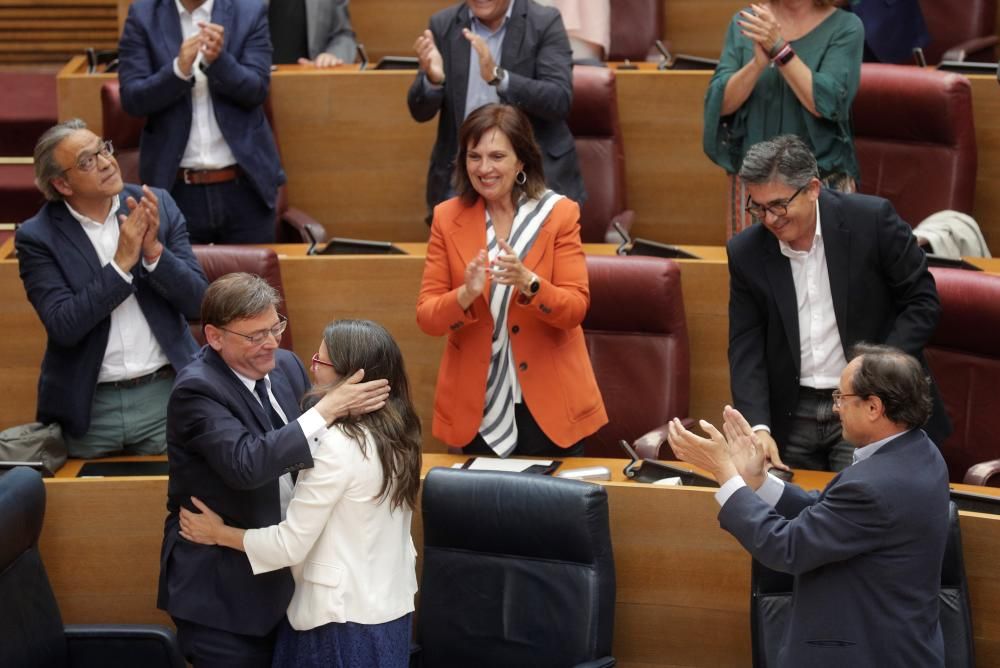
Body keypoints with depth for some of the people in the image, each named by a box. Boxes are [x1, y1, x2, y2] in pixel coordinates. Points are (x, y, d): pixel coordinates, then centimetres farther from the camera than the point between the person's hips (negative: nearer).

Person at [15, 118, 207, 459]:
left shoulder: (157, 205, 0)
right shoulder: (37, 237, -6)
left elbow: (197, 301, -1)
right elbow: (63, 326, -15)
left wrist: (154, 251, -18)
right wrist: (121, 263, -20)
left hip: (167, 396, 1)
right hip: (90, 408, -1)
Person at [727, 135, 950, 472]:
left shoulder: (872, 220, -11)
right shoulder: (745, 252, -2)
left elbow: (923, 301, -4)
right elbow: (745, 347, -2)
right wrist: (759, 427, -15)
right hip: (792, 416, 3)